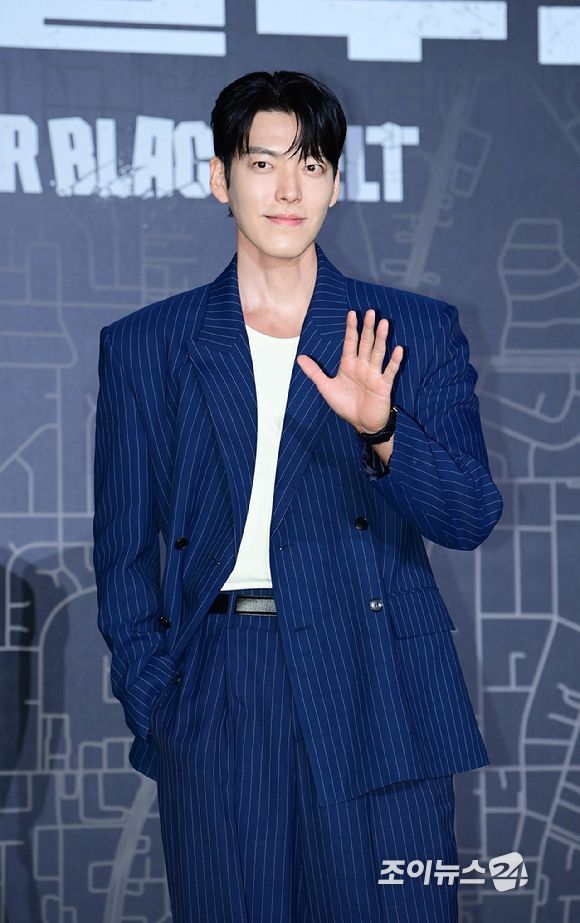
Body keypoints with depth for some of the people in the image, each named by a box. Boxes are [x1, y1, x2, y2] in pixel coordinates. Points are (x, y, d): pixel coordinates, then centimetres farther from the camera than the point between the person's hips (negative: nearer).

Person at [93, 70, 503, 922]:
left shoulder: (416, 333, 8)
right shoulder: (144, 347, 10)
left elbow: (471, 518, 0)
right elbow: (123, 548, 11)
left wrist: (380, 430, -18)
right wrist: (150, 697, -1)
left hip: (377, 695, 0)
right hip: (214, 700, 1)